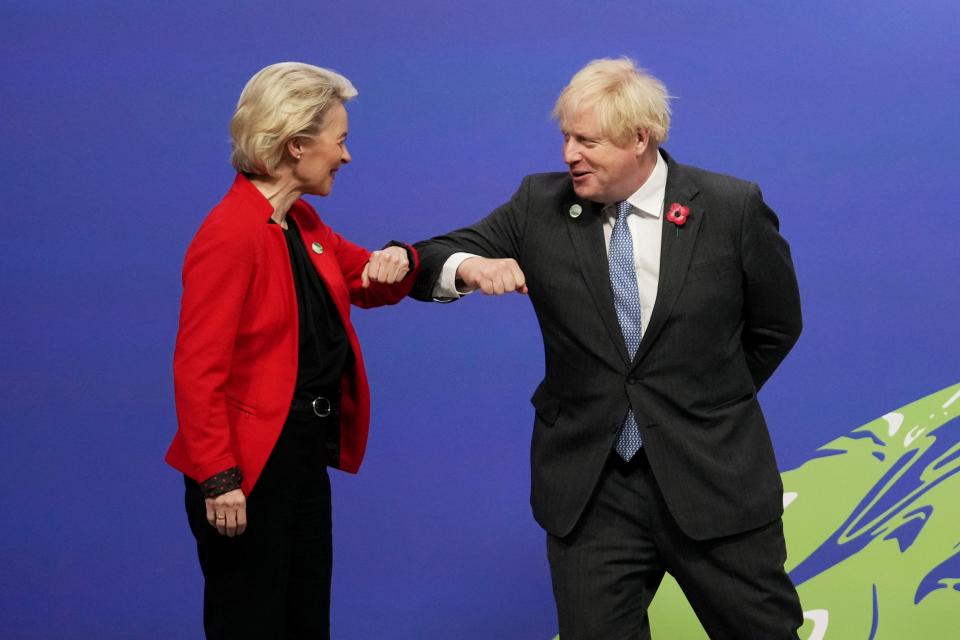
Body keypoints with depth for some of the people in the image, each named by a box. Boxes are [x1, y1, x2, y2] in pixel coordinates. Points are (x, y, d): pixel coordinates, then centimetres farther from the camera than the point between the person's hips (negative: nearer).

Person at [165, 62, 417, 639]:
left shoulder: (302, 222, 7)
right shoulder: (230, 234, -19)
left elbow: (366, 283, 21)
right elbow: (198, 369, -20)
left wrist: (397, 261, -2)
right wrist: (218, 479, -23)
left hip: (306, 458, 9)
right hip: (249, 467, -9)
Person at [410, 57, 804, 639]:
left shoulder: (732, 208, -5)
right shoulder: (540, 205, 0)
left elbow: (777, 325, 7)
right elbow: (433, 260, -1)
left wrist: (715, 401, 9)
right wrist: (469, 267, -23)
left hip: (714, 478, -1)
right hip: (589, 486, 2)